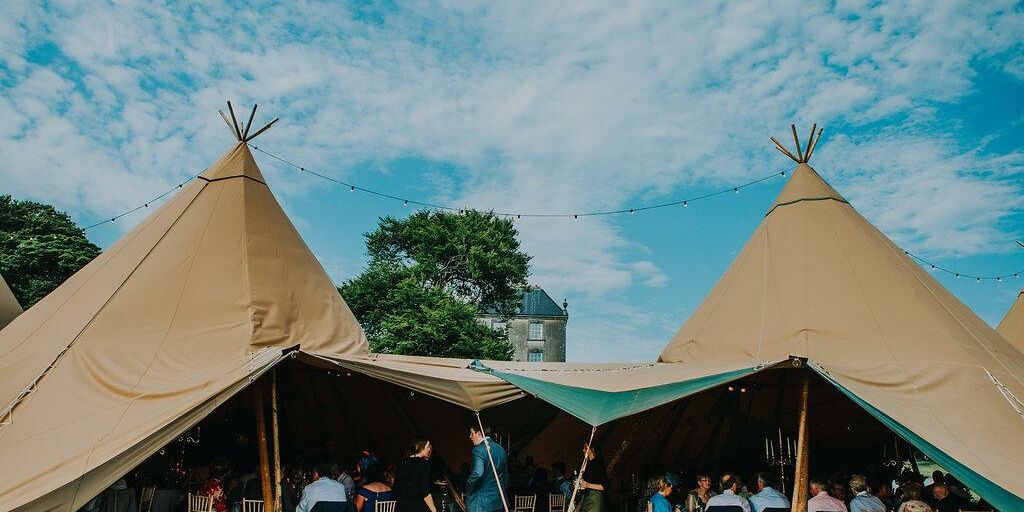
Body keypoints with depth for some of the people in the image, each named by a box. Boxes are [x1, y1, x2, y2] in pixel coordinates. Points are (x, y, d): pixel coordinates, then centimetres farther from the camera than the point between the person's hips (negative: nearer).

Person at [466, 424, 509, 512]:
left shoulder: (478, 450, -15)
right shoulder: (501, 449, 10)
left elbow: (477, 473, -30)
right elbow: (505, 475, 17)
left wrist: (468, 488, -14)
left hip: (481, 502, -7)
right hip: (498, 501, 7)